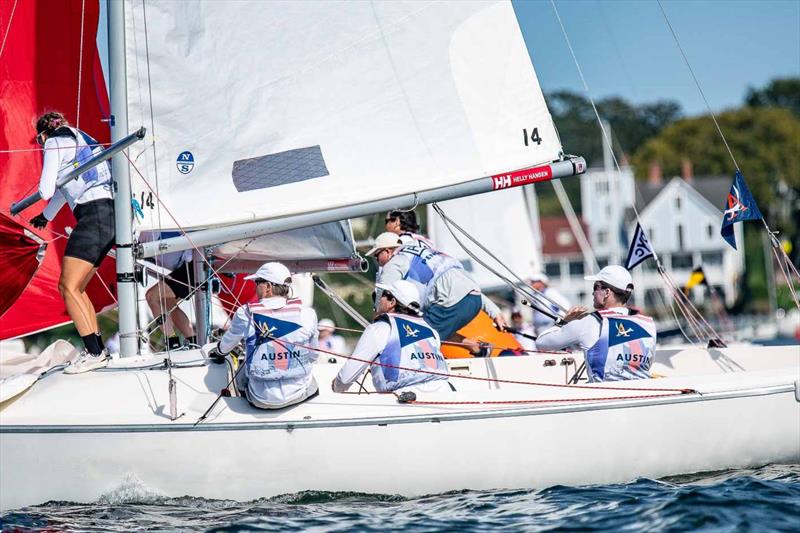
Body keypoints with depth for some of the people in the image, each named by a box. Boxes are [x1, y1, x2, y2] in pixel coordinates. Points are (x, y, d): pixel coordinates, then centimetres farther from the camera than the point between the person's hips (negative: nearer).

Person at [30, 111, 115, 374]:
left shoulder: (53, 143, 2)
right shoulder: (78, 141, 28)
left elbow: (46, 190, -4)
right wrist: (46, 215, 57)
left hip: (93, 215, -9)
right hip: (109, 215, 9)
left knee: (68, 287, -10)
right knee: (76, 288, 13)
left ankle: (94, 352, -17)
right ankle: (97, 349, 10)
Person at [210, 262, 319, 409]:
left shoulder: (246, 314, -10)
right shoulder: (307, 314, -9)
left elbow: (228, 342, 12)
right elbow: (313, 356, 7)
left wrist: (218, 352, 37)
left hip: (262, 401, 0)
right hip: (299, 395, 1)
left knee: (242, 372, 31)